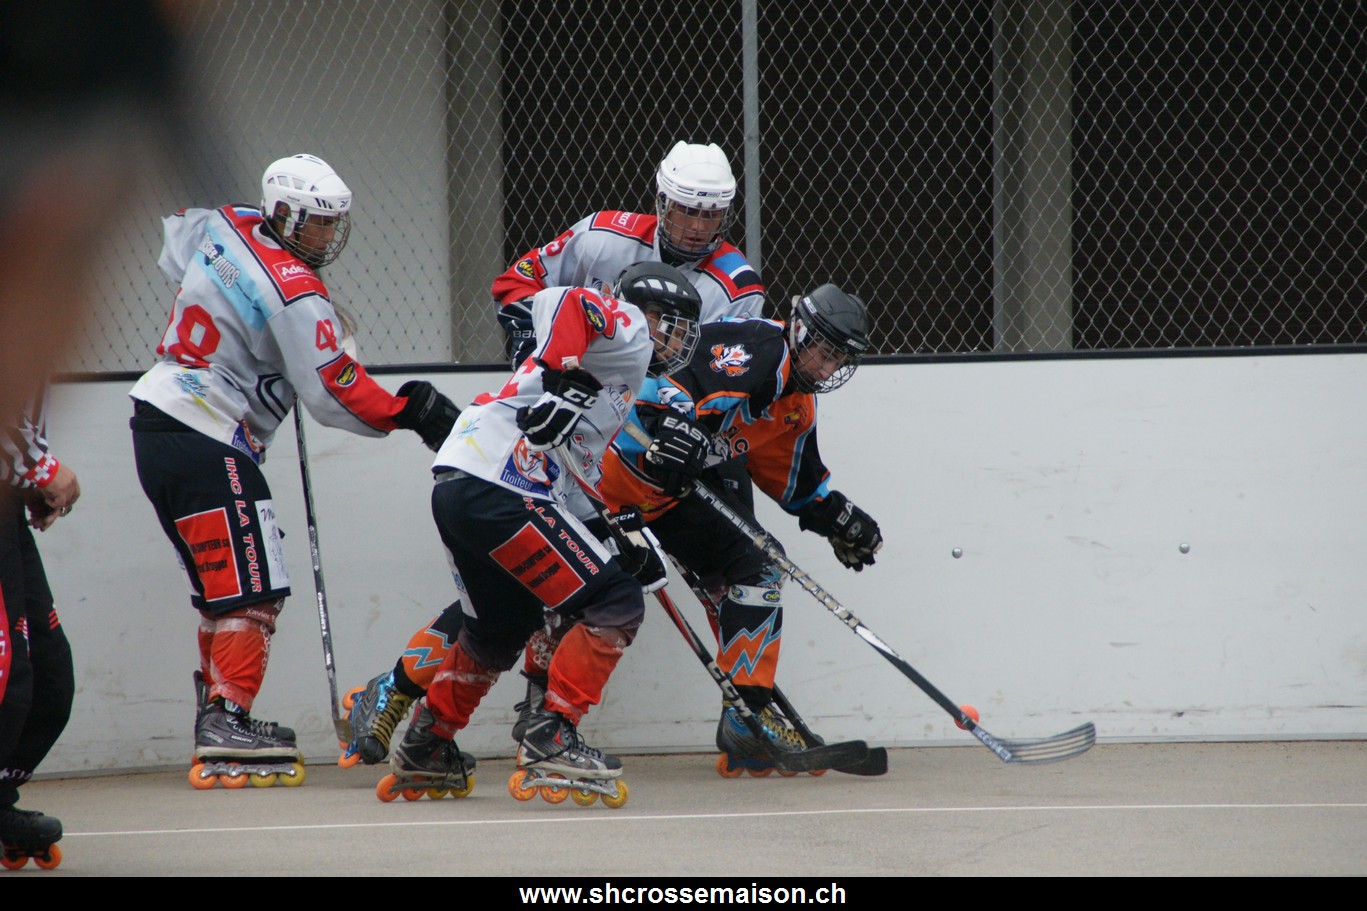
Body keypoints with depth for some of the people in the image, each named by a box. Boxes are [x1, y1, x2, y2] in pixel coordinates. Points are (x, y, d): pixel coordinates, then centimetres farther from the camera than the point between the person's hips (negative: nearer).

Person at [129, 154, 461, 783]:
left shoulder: (225, 228, 6)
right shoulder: (296, 294, -17)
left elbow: (173, 246, 30)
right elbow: (336, 396, -14)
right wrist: (412, 412, -5)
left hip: (157, 420, 9)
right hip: (204, 442, -9)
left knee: (223, 585, 14)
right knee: (251, 588, -8)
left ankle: (217, 714, 17)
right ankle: (226, 719, -14)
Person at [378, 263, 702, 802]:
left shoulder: (623, 377, 31)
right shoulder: (626, 332, 3)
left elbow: (578, 476, 27)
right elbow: (565, 304, -18)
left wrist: (621, 536, 17)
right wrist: (563, 379, -29)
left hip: (458, 489, 11)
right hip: (498, 491, -11)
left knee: (500, 630, 30)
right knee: (615, 605, -8)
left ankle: (424, 747, 40)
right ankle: (552, 737, -8)